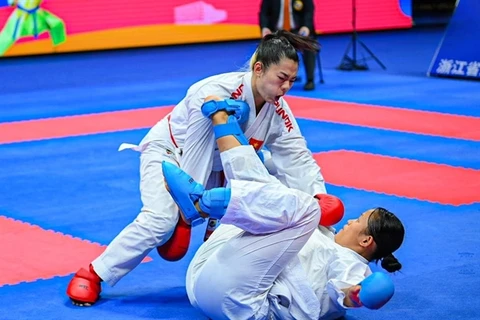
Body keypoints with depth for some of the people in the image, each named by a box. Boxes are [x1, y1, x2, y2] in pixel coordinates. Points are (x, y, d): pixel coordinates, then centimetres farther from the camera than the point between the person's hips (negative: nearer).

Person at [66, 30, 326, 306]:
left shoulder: (277, 110, -16)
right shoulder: (216, 94, -35)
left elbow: (297, 156, -15)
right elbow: (195, 153, -33)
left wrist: (318, 196, -30)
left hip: (216, 166, 7)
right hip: (170, 152, -7)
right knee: (160, 220, -26)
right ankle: (93, 274, -14)